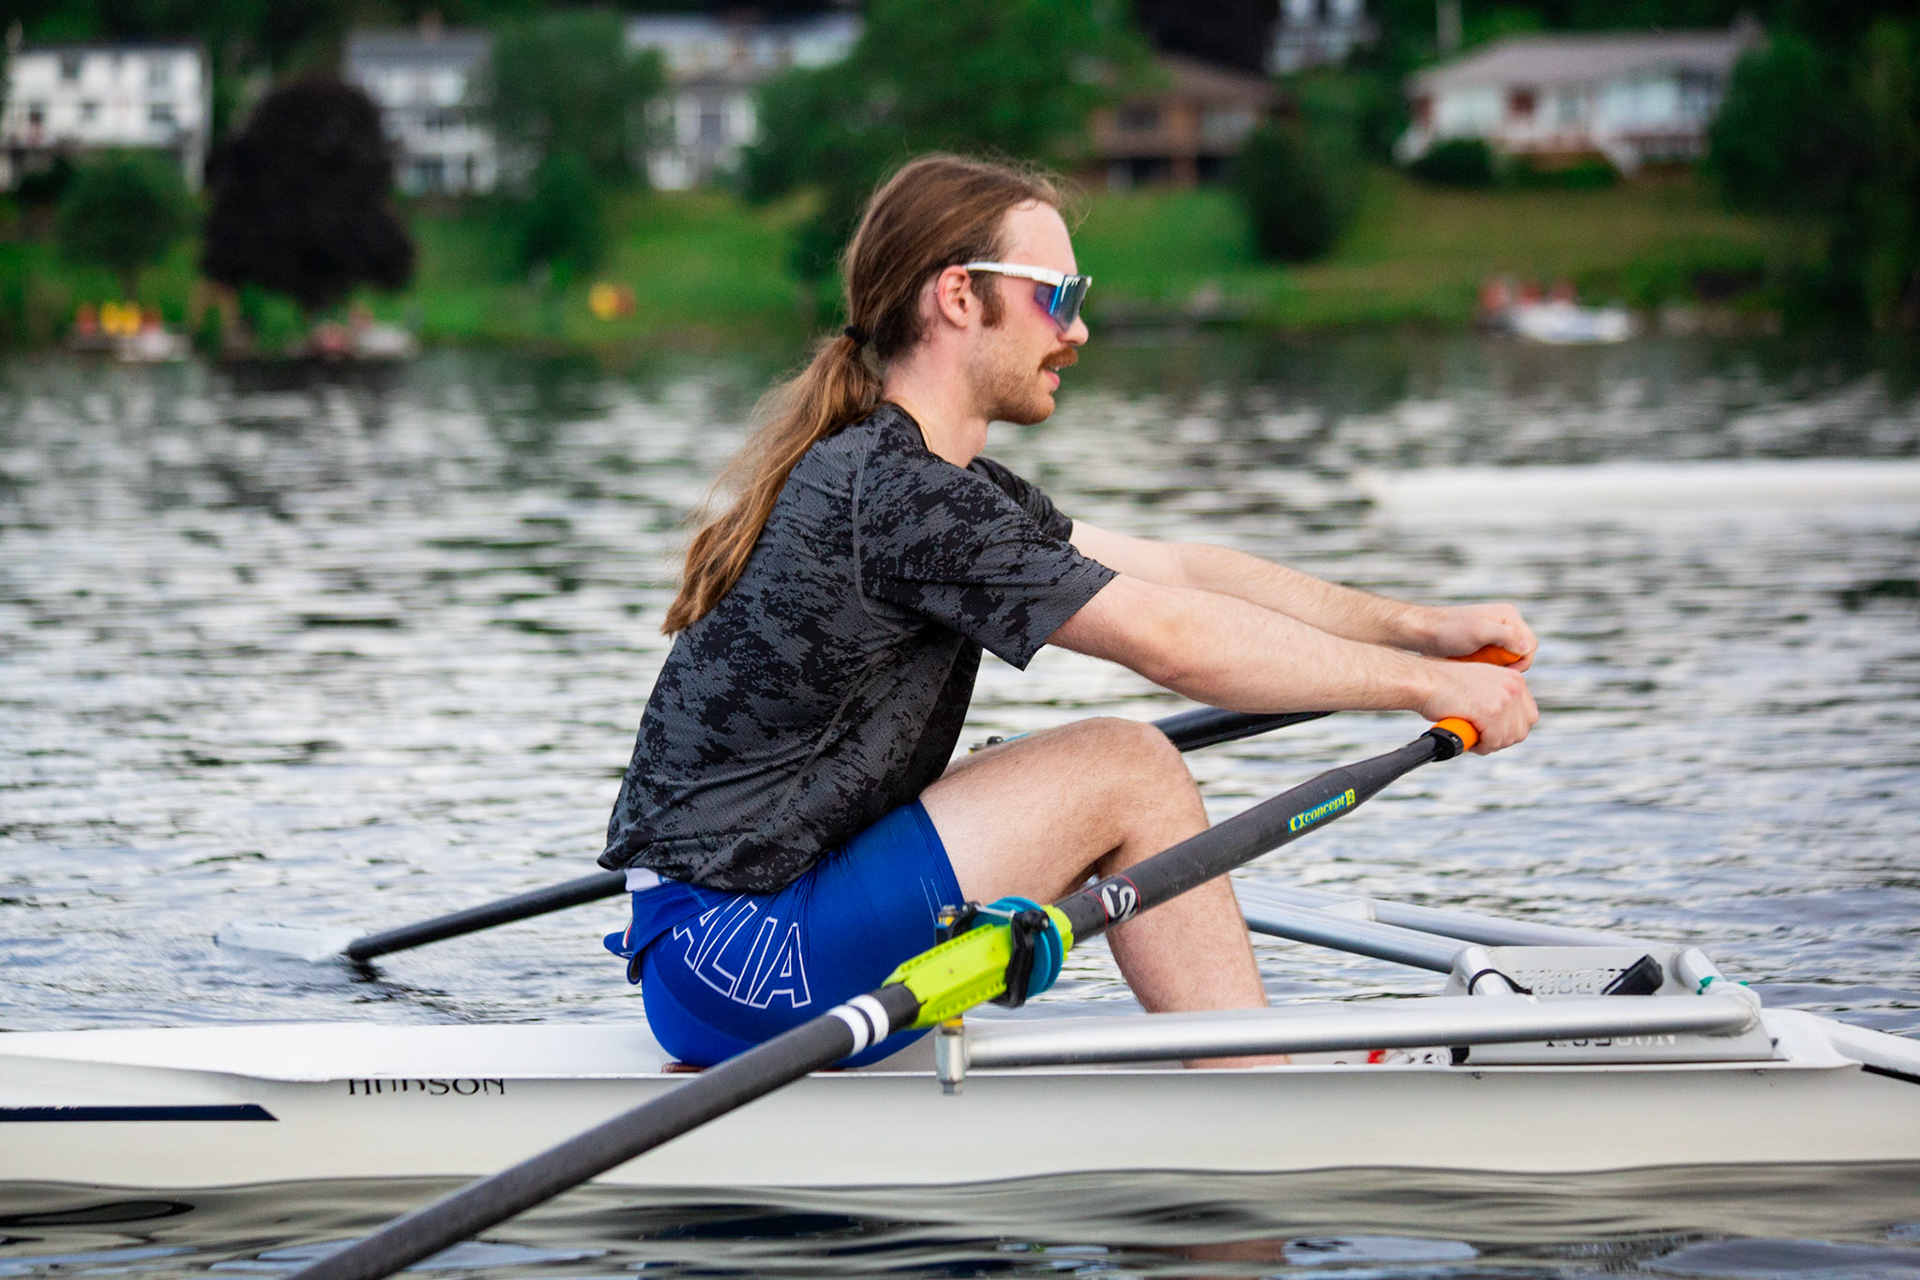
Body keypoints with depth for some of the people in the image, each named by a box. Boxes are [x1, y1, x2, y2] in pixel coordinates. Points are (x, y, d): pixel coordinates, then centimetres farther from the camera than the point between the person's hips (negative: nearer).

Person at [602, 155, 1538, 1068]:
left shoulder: (902, 469, 14)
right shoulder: (896, 494, -17)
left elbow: (1174, 571, 14)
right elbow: (1173, 640, -18)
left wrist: (1423, 627, 7)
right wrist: (1431, 684, -10)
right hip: (741, 962, -10)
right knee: (1126, 769, -9)